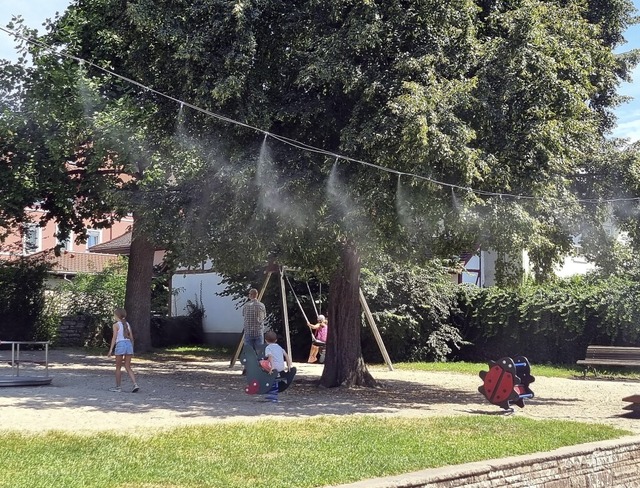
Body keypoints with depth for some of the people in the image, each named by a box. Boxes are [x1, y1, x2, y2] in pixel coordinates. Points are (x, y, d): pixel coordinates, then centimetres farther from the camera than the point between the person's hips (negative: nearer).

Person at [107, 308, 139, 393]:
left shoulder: (116, 325, -3)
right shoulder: (127, 324, 14)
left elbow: (114, 338, -10)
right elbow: (131, 337, 14)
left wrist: (111, 349, -10)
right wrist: (132, 349, 22)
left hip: (120, 345, -5)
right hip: (129, 344, 5)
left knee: (118, 367, 8)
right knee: (128, 367, 7)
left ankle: (118, 387, 14)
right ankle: (135, 384, -9)